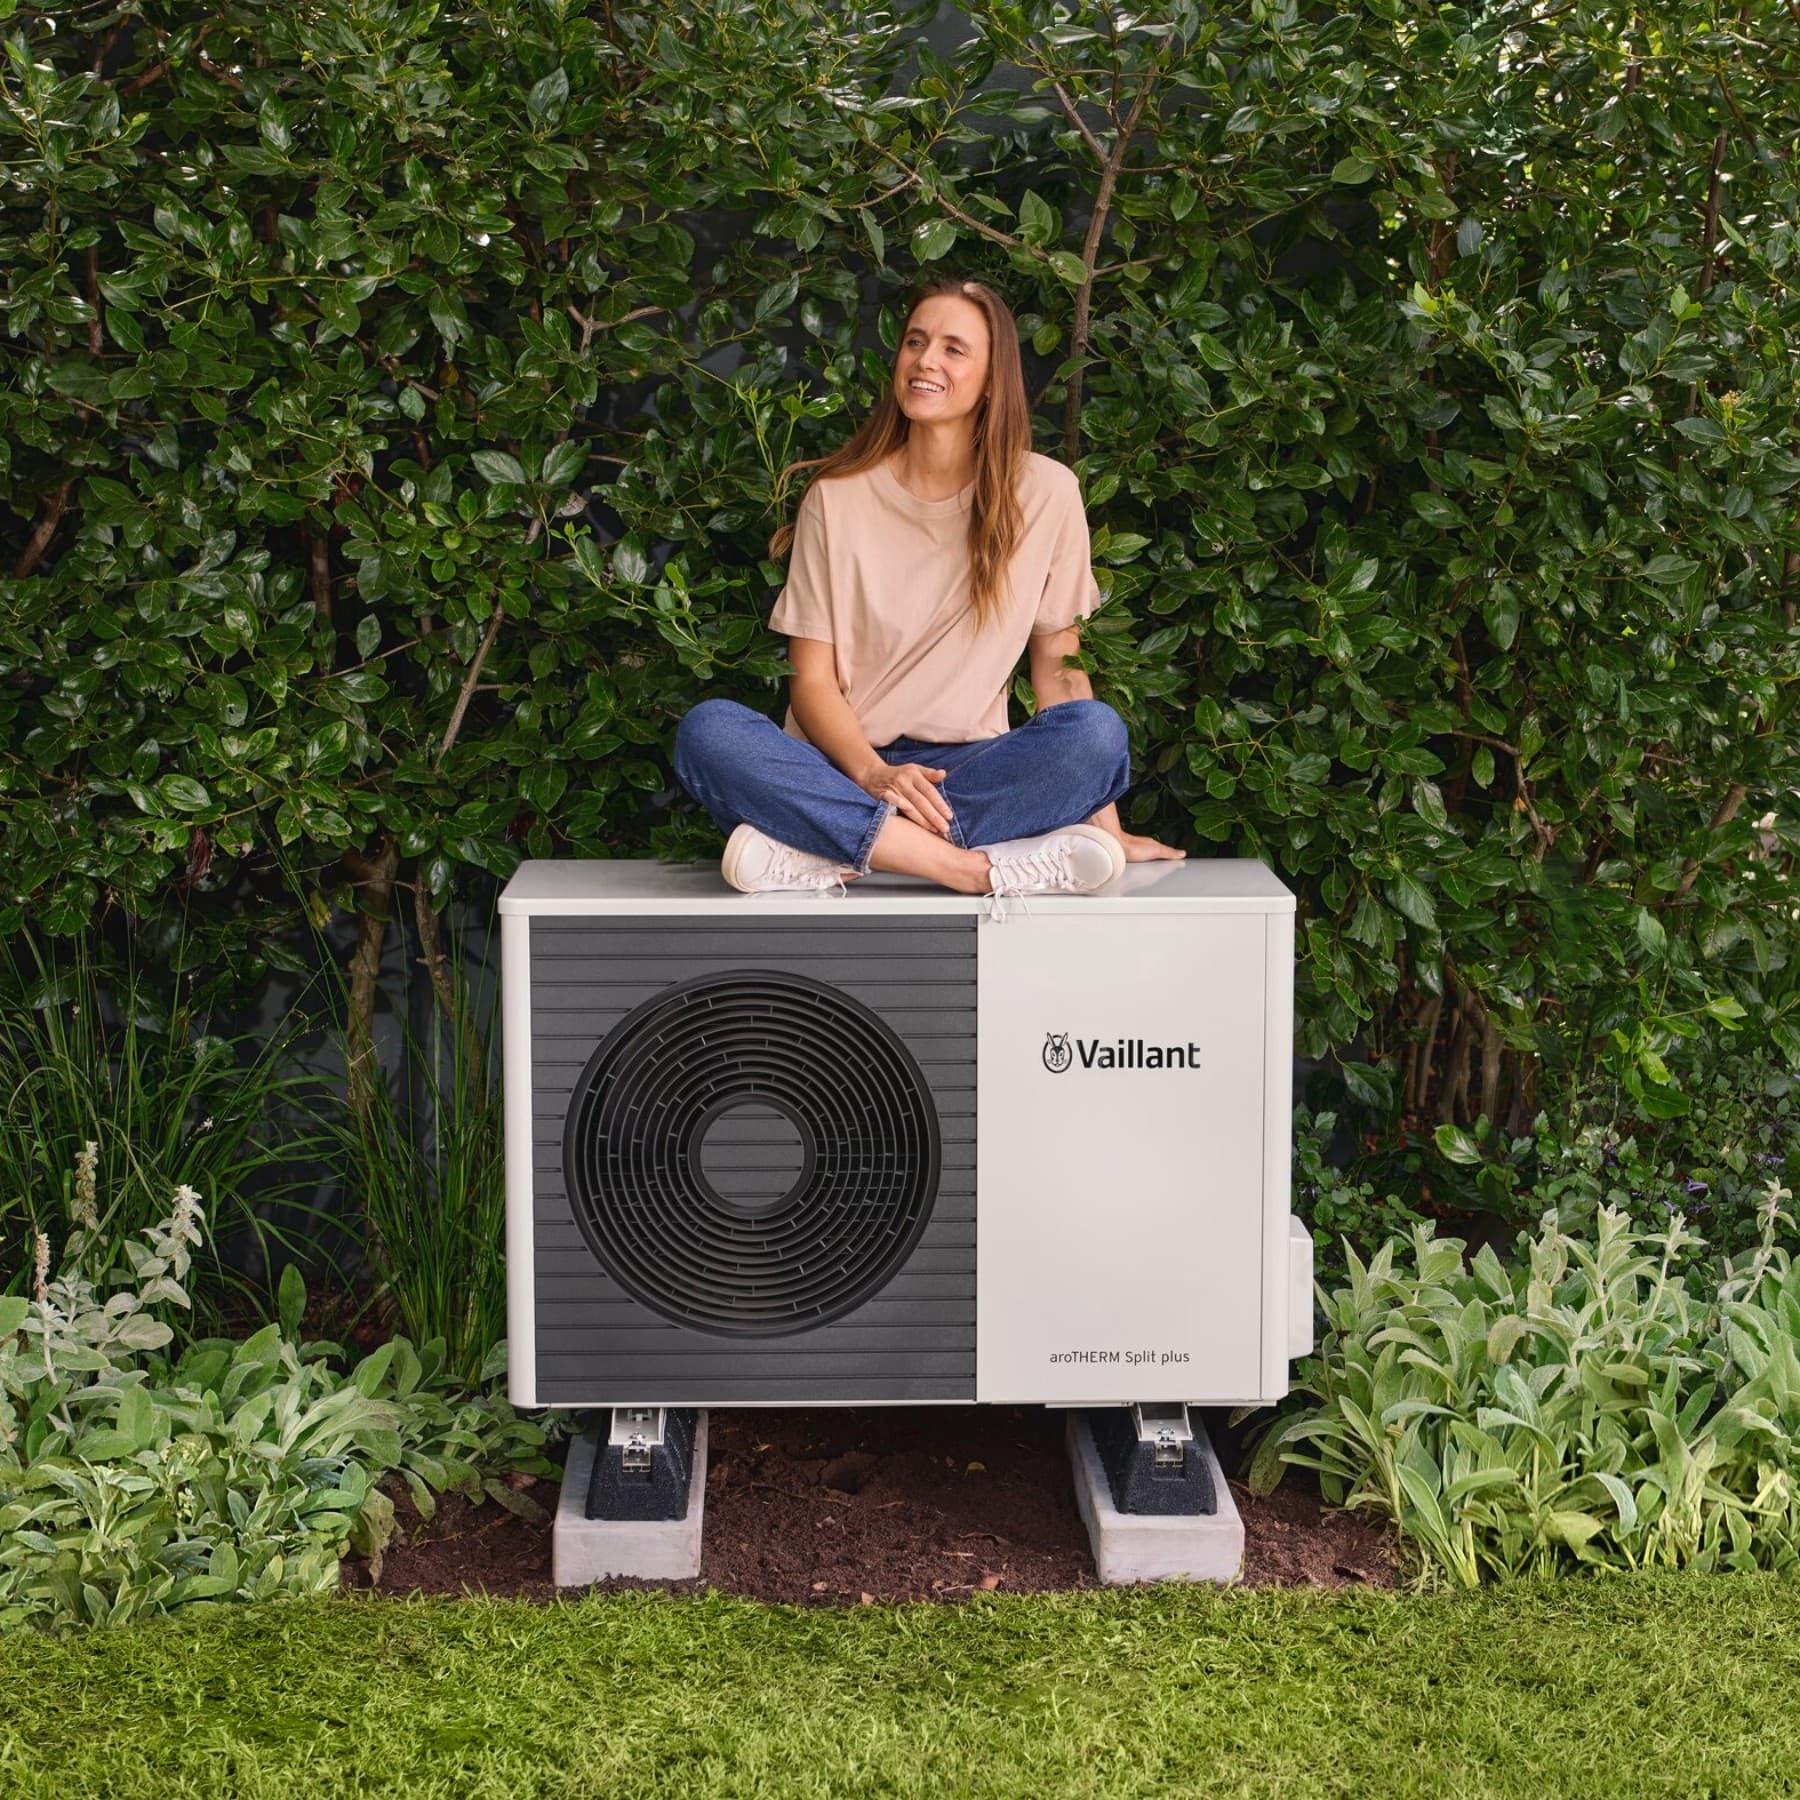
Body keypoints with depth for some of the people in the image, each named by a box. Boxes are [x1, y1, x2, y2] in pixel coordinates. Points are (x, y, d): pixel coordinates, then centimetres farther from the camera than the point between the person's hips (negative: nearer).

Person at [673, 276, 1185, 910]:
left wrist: (1103, 820, -4)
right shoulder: (837, 497, 2)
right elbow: (811, 680, -1)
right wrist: (874, 775, -21)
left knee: (1098, 731, -28)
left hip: (967, 770, 0)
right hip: (842, 765, 0)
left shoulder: (1044, 494, 3)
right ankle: (970, 867, -37)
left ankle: (826, 850, -33)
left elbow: (1058, 664, 6)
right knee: (707, 730, -30)